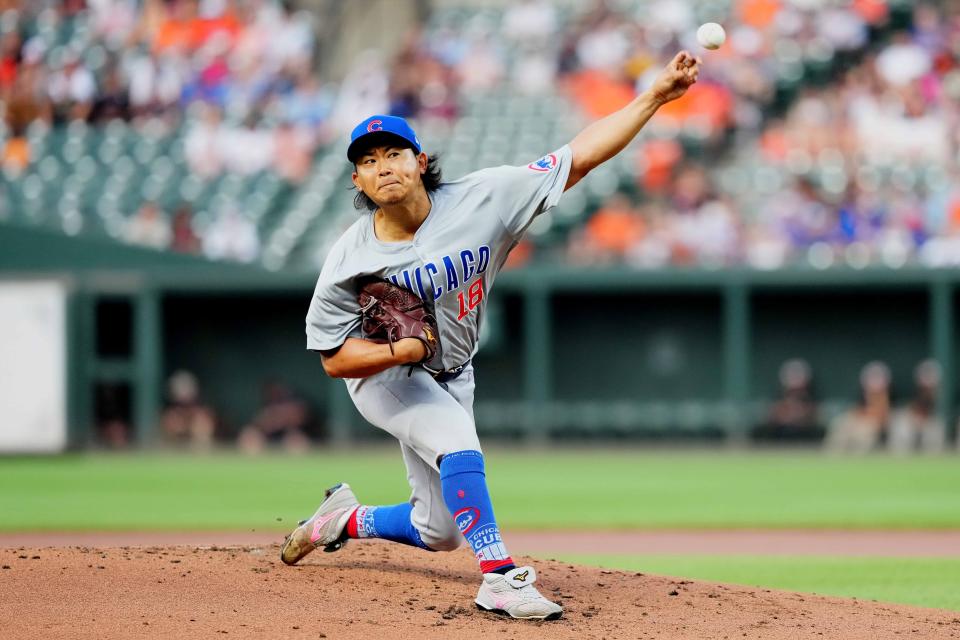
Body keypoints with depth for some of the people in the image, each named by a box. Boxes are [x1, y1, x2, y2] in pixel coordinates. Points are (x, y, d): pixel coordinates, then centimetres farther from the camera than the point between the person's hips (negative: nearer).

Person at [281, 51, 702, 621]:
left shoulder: (481, 200, -21)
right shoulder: (350, 260, -23)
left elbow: (581, 157, -24)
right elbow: (335, 359, -17)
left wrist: (656, 95, -31)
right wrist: (407, 349, -35)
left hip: (450, 378, 4)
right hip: (384, 375, -4)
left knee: (440, 532, 9)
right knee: (458, 442, -33)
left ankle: (346, 519, 36)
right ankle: (500, 577, -28)